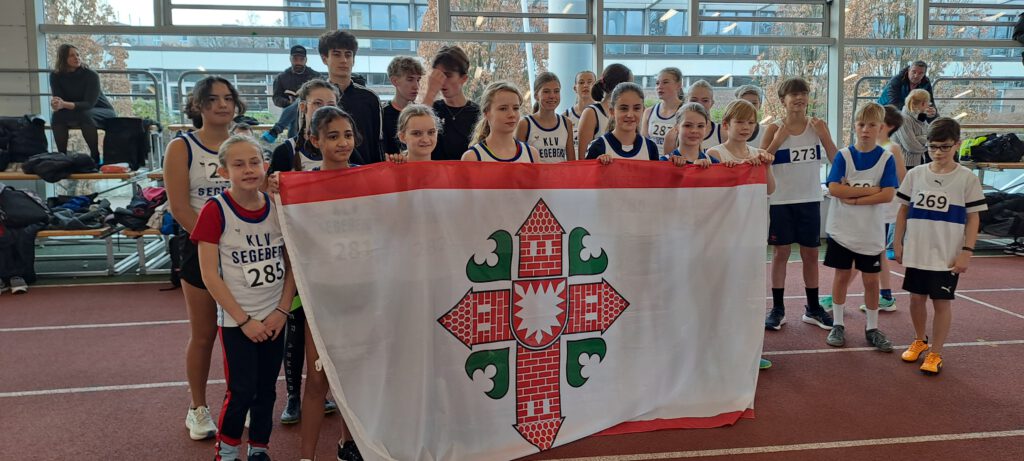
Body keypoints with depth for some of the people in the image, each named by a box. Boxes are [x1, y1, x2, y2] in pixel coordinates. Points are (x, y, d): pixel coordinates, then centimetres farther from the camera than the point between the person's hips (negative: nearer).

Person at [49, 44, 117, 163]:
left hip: (103, 113, -4)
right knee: (57, 116, -23)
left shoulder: (91, 75, -22)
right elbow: (58, 99, -13)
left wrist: (65, 104, -44)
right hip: (77, 113, 4)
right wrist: (56, 105, -39)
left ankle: (95, 156, -24)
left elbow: (89, 104, -29)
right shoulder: (55, 76, -7)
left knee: (85, 115, -35)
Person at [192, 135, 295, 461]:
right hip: (236, 320, -3)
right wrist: (244, 320, -12)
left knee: (266, 390, 12)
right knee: (241, 392, -2)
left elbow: (292, 263, 4)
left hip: (273, 318, 4)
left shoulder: (278, 206, -1)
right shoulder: (215, 211, -12)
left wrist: (282, 311, -5)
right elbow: (210, 274, -12)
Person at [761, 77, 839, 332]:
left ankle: (813, 308, 23)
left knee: (811, 254, 10)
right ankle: (777, 309, 15)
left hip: (810, 200, 2)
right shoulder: (775, 128, -5)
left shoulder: (817, 125, 0)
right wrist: (777, 140, -19)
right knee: (780, 253, 5)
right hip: (780, 201, -2)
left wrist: (824, 135, -15)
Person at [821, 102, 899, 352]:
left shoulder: (886, 158, -3)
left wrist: (853, 198, -16)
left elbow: (888, 195, -12)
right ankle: (838, 325, 20)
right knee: (842, 275, 8)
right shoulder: (844, 155, -2)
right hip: (842, 229, 0)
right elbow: (834, 189, -14)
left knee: (871, 280, 7)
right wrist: (870, 190, -16)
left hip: (871, 232, 0)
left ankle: (872, 328, 22)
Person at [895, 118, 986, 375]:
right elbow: (904, 210, 9)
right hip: (916, 252, 3)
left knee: (942, 302, 4)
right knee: (917, 298, 13)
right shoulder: (915, 175, 2)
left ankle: (935, 354, 15)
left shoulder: (967, 178, -5)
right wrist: (898, 243, 5)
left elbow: (973, 218, -3)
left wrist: (967, 251, -9)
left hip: (947, 256, -3)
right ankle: (919, 341, 34)